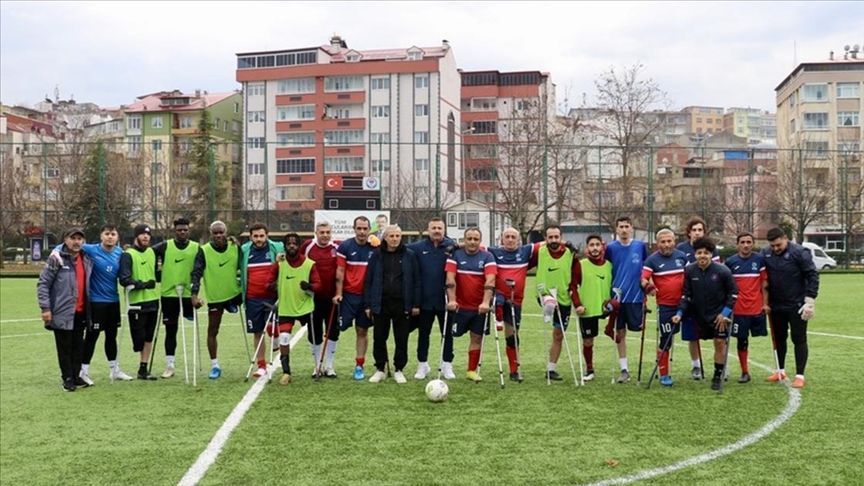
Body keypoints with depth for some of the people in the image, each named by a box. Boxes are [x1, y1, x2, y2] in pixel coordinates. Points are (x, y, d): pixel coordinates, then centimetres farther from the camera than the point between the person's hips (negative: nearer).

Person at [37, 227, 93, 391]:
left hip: (81, 312, 5)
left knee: (78, 346, 11)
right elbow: (43, 284, -9)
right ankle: (68, 378, 13)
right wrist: (45, 308, -14)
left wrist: (88, 307, 14)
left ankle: (76, 376, 21)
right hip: (62, 313, -5)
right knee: (65, 347, 3)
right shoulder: (57, 259, -9)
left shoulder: (87, 261, 9)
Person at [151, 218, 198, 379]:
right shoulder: (165, 246, 1)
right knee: (170, 330, 5)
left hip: (188, 294, 0)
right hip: (168, 294, 0)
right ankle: (169, 366, 10)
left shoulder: (196, 248, 3)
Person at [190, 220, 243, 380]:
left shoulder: (236, 248, -3)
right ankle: (214, 365, 14)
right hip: (214, 297, 0)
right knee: (212, 331, 5)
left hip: (234, 294, 1)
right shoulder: (204, 251, -9)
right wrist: (194, 294, -23)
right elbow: (196, 273, -13)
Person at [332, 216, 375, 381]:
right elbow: (340, 271, -4)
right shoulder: (345, 246, -4)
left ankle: (359, 366, 13)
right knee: (341, 327, -3)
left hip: (367, 295, 2)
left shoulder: (374, 248, 2)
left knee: (362, 330, 7)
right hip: (349, 294, -2)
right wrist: (338, 293, -9)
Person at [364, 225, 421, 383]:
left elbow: (416, 280, 0)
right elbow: (369, 280, 4)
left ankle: (398, 370, 20)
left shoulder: (409, 255, -1)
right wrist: (368, 304, 1)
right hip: (380, 304, 1)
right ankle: (380, 370, 21)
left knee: (401, 339, 6)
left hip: (402, 304, -1)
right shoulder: (377, 255, 2)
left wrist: (416, 304, -3)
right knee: (379, 338, 7)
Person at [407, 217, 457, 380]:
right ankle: (422, 365, 24)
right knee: (423, 334, 11)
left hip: (445, 299, -1)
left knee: (447, 333, 10)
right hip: (425, 299, 1)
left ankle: (447, 365, 23)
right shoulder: (418, 247, 0)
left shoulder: (451, 246, -3)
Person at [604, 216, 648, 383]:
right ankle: (624, 369, 12)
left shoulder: (640, 246, 2)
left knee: (638, 329, 0)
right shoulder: (611, 248, 1)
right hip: (617, 297, 0)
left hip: (636, 296, 0)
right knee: (620, 333, 5)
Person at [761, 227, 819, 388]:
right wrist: (765, 301, 7)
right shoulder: (765, 253, -3)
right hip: (776, 306, 5)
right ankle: (781, 371, 29)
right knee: (779, 338, 15)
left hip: (797, 306, -5)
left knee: (799, 339, 1)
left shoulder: (799, 252, -16)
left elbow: (813, 275, -13)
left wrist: (809, 301, -16)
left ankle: (799, 375, 6)